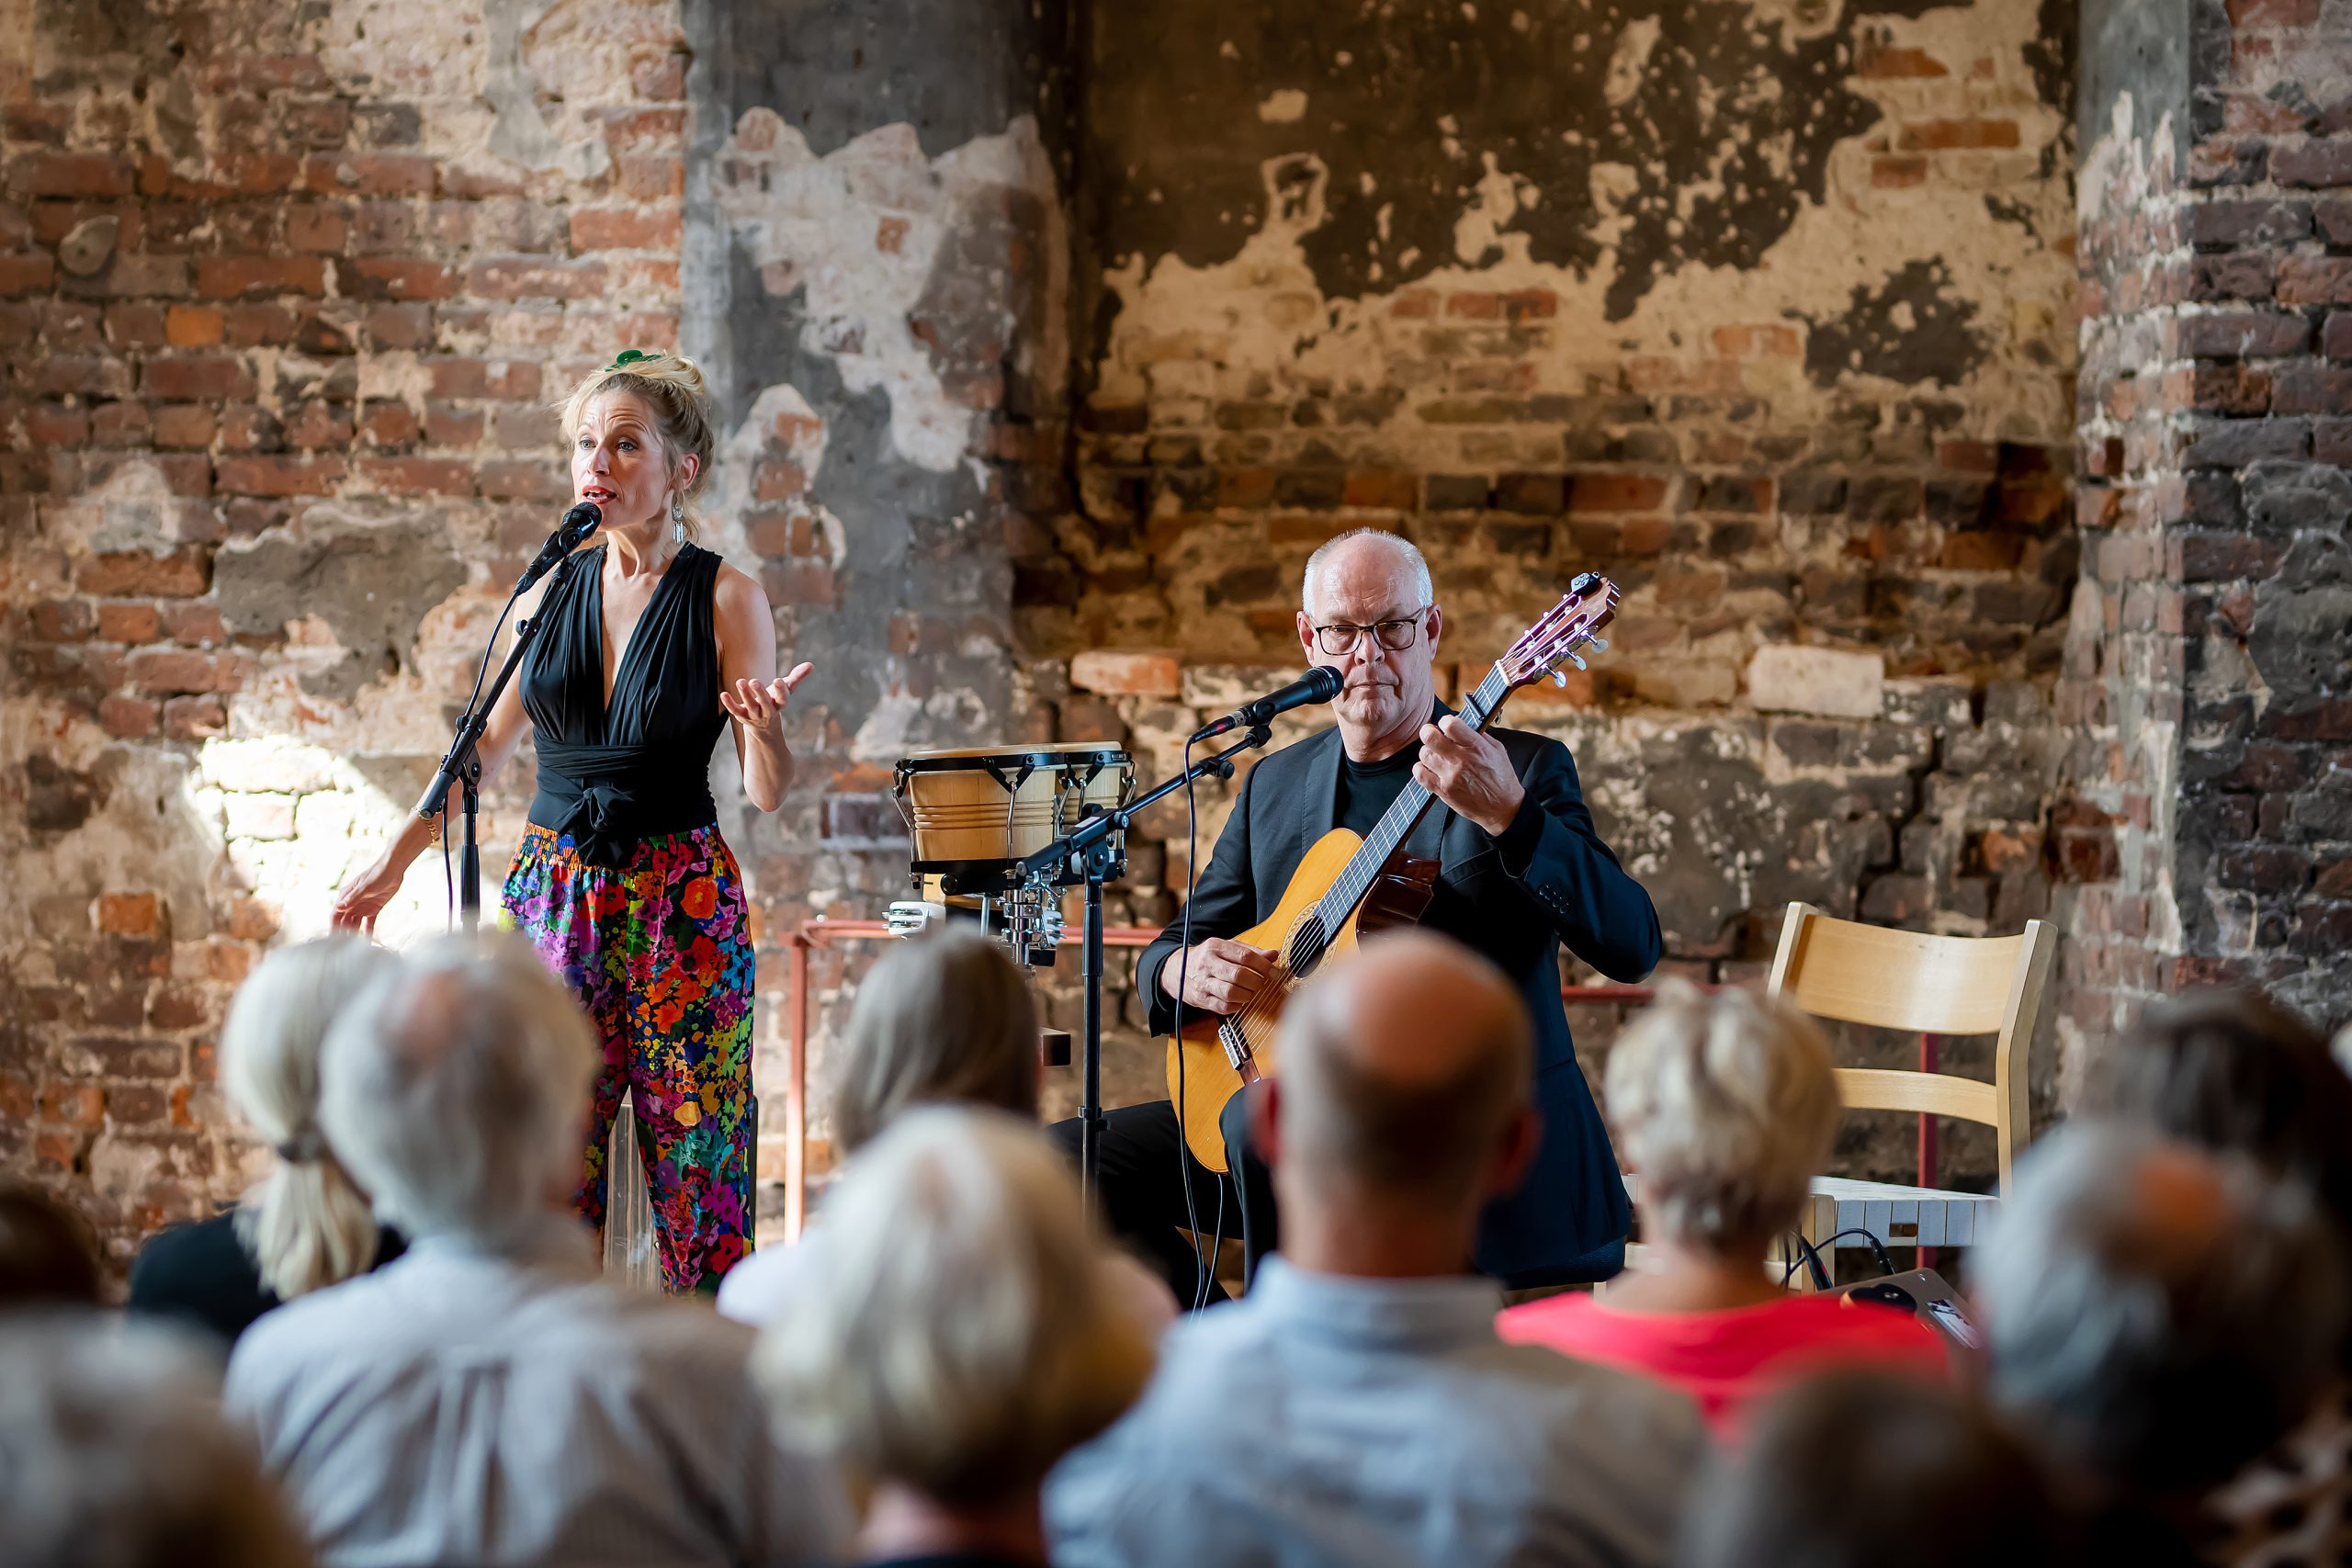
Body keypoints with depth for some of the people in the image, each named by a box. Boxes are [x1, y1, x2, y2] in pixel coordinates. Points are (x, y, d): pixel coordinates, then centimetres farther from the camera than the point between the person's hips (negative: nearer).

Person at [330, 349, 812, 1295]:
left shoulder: (726, 598, -4)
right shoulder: (551, 591, 7)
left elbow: (768, 795, -4)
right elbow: (489, 744, 18)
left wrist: (767, 728, -25)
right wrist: (396, 858, 16)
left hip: (682, 898, -4)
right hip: (555, 890, 4)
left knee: (695, 1158, -2)